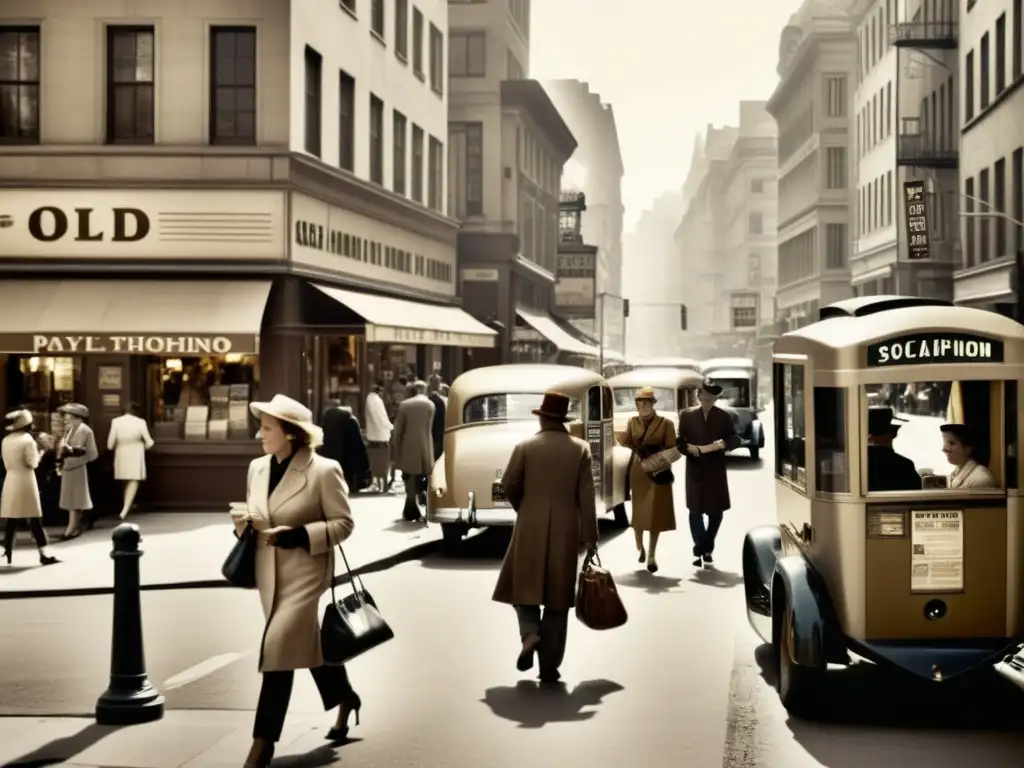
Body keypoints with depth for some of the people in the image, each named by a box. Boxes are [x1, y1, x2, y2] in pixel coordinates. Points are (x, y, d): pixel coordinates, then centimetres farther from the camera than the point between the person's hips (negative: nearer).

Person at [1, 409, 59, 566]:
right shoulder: (28, 440, -13)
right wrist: (39, 450, 3)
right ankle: (43, 554, -3)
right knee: (34, 519, -3)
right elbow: (33, 463, -11)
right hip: (25, 481, -6)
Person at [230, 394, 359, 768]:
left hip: (305, 573, -7)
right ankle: (345, 697, 44)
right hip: (269, 573, 7)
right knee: (306, 643, 19)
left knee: (278, 649, -13)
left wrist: (298, 535, -23)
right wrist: (242, 522, -7)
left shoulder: (324, 470, -14)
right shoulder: (257, 468, 6)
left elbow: (343, 523, -10)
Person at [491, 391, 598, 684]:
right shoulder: (580, 449, 1)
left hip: (530, 526, -1)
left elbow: (508, 484, -2)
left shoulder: (525, 446, -2)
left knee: (525, 584, 14)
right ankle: (549, 665, 6)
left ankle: (530, 633, -14)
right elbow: (586, 496, -2)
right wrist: (590, 536, 1)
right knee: (557, 593, 6)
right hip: (565, 528, 1)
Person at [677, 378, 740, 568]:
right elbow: (679, 442, 2)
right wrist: (690, 449, -18)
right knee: (695, 510, -3)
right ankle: (701, 549, 2)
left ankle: (706, 547, 24)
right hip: (695, 470, -1)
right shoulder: (687, 416, 4)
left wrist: (721, 444, -20)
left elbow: (735, 439, 0)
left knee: (716, 511, 7)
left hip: (716, 470, 1)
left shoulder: (724, 417, 5)